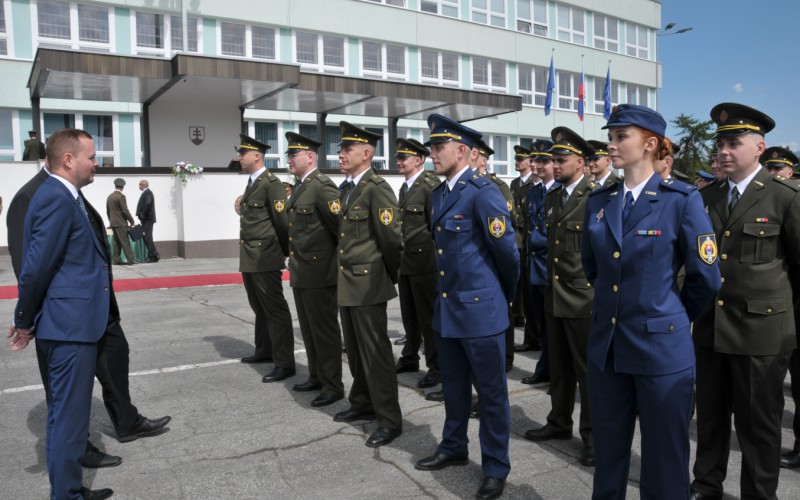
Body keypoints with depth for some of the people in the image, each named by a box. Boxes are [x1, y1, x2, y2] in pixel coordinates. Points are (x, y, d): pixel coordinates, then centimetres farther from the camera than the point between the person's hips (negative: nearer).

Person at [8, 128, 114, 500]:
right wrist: (24, 322, -7)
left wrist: (28, 321, 14)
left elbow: (39, 265, 13)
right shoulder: (57, 198, -17)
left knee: (64, 415, 19)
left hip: (70, 323, 10)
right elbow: (37, 266, -20)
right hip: (70, 326, -10)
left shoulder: (64, 197, 13)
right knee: (69, 417, 0)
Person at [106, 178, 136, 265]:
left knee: (116, 242, 11)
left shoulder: (109, 197, 10)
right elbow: (125, 210, -15)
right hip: (121, 223, -7)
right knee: (125, 242, -7)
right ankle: (130, 260, -8)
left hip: (113, 223, 7)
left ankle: (115, 260, 11)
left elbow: (108, 211, 17)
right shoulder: (121, 196, -13)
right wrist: (131, 221, -8)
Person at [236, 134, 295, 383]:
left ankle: (285, 362, -1)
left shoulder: (271, 183, -12)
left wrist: (285, 252, -7)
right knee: (259, 307, 18)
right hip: (249, 258, 9)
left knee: (275, 309, -5)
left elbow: (283, 220, -14)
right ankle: (264, 350, 32)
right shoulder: (251, 183, 17)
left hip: (265, 258, -9)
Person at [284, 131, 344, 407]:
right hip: (300, 272, 9)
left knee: (324, 330, 1)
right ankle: (317, 377, 32)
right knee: (309, 329, 18)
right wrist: (293, 261, 17)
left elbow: (341, 224, -20)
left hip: (319, 272, -9)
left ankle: (333, 386, 12)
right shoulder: (299, 187, 14)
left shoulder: (322, 186, -15)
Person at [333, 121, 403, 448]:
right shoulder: (348, 188, 13)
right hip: (347, 284, 9)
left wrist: (390, 275, -7)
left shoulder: (377, 189, -15)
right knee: (355, 350, 19)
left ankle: (390, 420, 9)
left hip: (368, 285, -9)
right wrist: (344, 274, 15)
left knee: (376, 352, -2)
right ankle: (363, 403, 35)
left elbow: (392, 238, -18)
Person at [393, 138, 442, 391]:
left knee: (428, 315, 0)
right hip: (405, 260, 8)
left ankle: (436, 367, 11)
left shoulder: (431, 185, -12)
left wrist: (434, 258, -15)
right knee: (409, 314, 17)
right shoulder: (405, 187, 15)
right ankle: (410, 358, 32)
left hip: (424, 260, -8)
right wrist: (398, 256, 15)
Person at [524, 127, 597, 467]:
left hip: (584, 298, -7)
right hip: (554, 295, 7)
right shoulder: (552, 198, 12)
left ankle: (593, 435, 17)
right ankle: (559, 423, 32)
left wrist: (601, 295, -12)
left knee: (588, 369, 4)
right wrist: (551, 280, 16)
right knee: (559, 365, 17)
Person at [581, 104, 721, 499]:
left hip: (661, 347, -4)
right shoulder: (598, 201, 5)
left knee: (664, 460, 10)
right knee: (607, 455, 16)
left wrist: (673, 317, 8)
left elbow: (705, 277, -4)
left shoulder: (682, 199, -9)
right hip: (606, 345, 5)